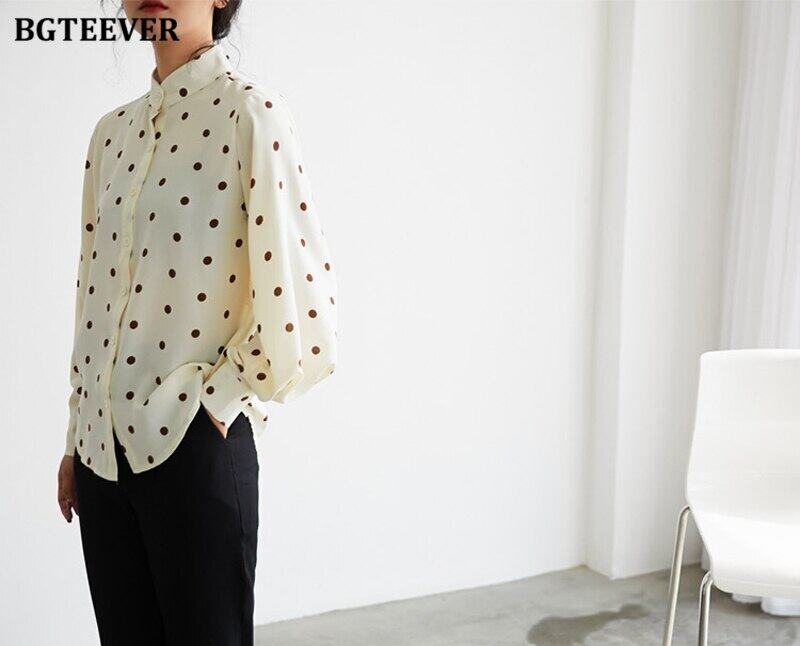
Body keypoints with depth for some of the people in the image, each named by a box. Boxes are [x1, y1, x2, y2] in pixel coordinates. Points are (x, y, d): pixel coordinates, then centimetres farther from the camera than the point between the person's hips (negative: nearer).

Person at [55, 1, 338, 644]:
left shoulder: (251, 112, -10)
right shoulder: (112, 131, 11)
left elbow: (301, 299, -16)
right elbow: (92, 296, 15)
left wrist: (222, 395, -7)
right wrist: (76, 440, 16)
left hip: (194, 445, -6)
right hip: (103, 448, 6)